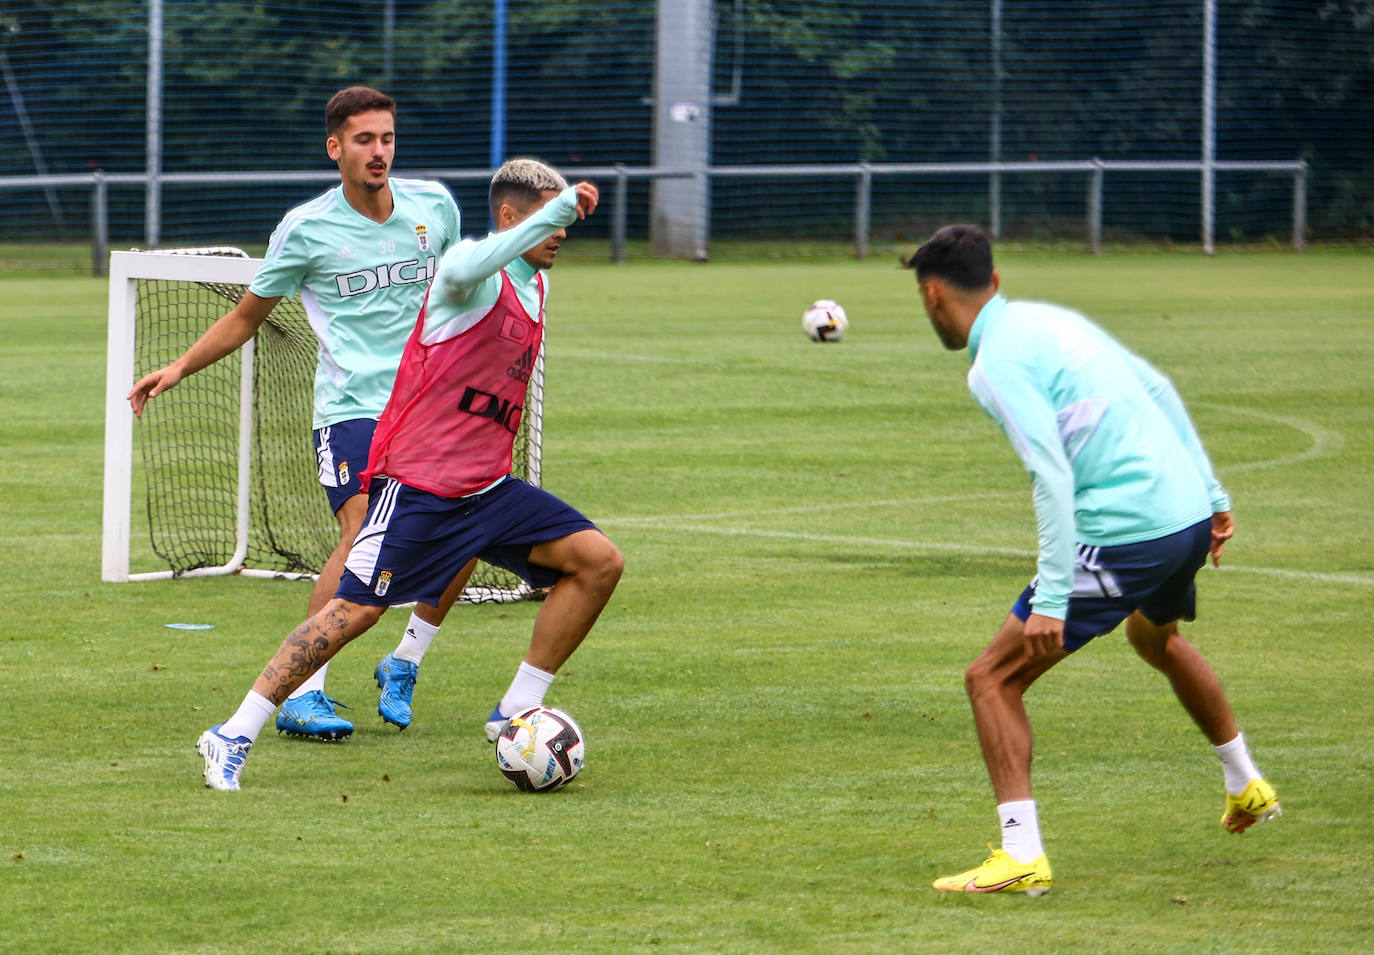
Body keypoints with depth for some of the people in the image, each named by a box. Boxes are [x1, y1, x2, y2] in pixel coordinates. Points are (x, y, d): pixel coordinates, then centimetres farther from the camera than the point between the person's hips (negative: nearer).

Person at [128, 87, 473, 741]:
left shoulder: (433, 206, 6)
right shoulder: (305, 229, -3)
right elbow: (247, 317, 7)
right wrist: (180, 367, -2)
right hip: (350, 407, -4)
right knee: (363, 536, -22)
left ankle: (404, 664, 15)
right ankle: (304, 693, -17)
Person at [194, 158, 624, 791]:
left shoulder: (534, 287, 15)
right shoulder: (477, 271, -11)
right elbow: (465, 270, -40)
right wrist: (556, 211, -45)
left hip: (486, 488, 8)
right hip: (417, 487, -8)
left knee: (598, 561, -4)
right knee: (356, 608, -12)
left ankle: (515, 713, 3)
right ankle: (233, 737, -4)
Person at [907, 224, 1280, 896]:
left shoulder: (997, 363, -12)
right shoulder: (1048, 319, 15)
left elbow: (1051, 477, -21)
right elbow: (1158, 391, 20)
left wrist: (1051, 599, -22)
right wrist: (1211, 497, 25)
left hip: (1126, 534, -9)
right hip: (1190, 514, 9)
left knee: (992, 679, -3)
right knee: (1156, 636, 39)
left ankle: (1021, 855, -12)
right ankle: (1246, 789, 52)